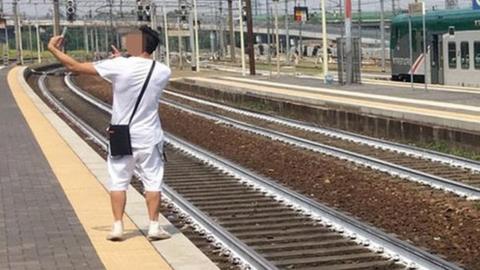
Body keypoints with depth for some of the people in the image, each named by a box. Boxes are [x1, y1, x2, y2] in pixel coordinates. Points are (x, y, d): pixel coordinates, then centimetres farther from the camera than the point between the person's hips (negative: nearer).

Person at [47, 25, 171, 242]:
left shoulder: (118, 66, -13)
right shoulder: (162, 72, -6)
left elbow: (76, 67, -7)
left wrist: (53, 49, 6)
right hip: (149, 137, 1)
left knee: (118, 181, 9)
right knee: (153, 182, 8)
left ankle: (117, 226, 8)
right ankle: (154, 226, 7)